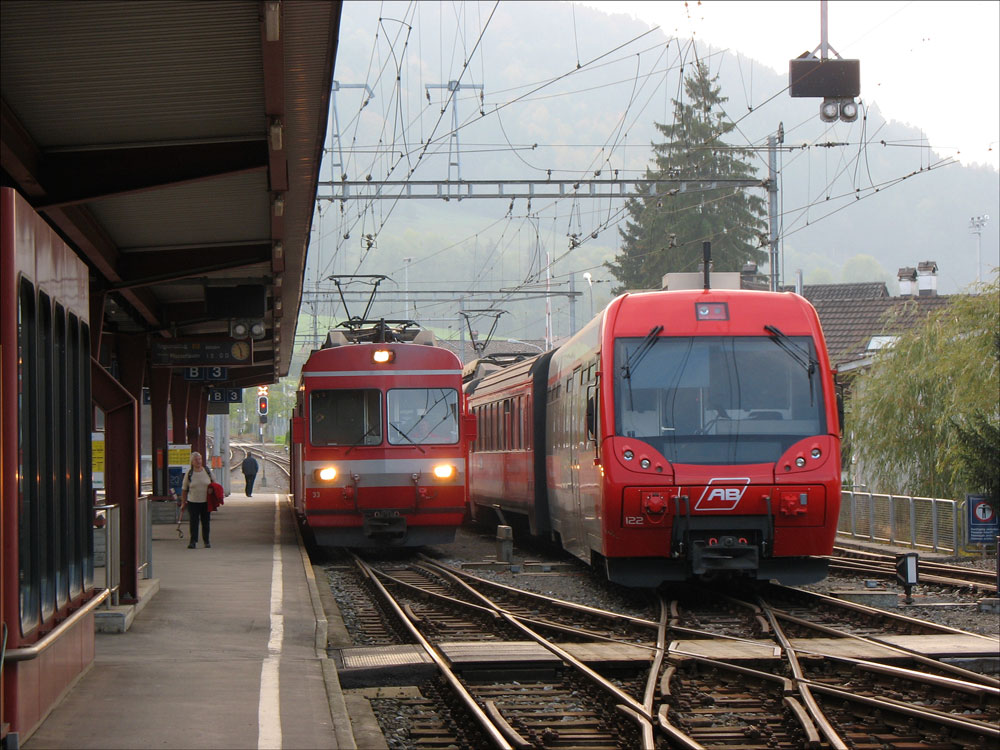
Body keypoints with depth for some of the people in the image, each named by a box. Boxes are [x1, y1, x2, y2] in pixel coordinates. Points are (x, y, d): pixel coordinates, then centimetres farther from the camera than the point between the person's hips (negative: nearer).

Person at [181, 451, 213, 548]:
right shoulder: (189, 473, -1)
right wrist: (183, 503, 2)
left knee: (206, 522, 7)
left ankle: (206, 541, 20)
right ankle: (193, 541, -2)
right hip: (193, 502, -1)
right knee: (193, 522, -5)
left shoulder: (207, 471, 3)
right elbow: (184, 489, 5)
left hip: (206, 501, 1)